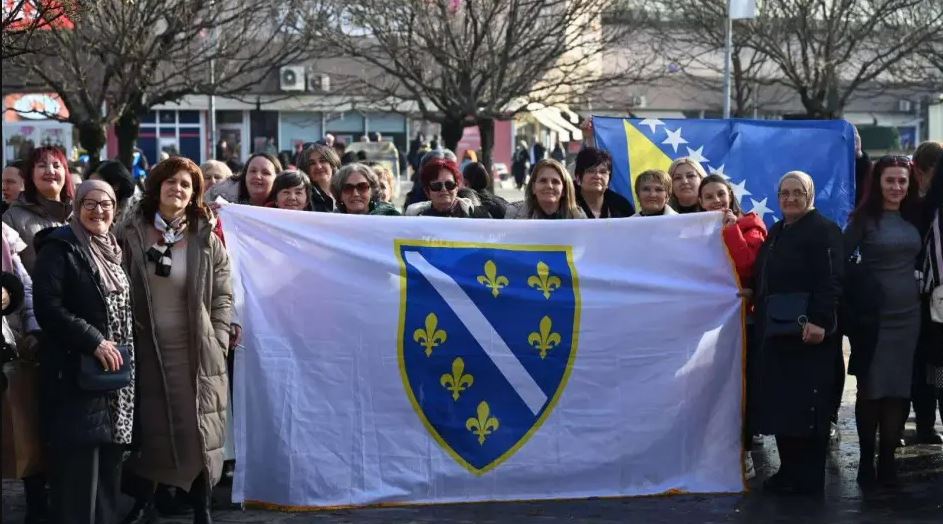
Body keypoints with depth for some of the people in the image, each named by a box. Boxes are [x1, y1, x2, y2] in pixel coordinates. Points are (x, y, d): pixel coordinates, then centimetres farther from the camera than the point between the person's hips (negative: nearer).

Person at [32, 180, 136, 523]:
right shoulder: (60, 247, -7)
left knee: (109, 464, 9)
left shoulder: (111, 250, 17)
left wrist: (121, 352, 11)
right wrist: (93, 342, -20)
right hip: (78, 374, -8)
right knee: (79, 467, -9)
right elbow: (46, 306, -17)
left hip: (115, 373, 8)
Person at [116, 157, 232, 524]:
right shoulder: (131, 235, 1)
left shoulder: (206, 240, 1)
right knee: (149, 428, 7)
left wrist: (218, 343, -3)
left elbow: (223, 297, 4)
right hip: (147, 349, 0)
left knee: (199, 430, 2)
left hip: (196, 352, 0)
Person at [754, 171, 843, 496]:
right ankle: (789, 471, 18)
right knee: (779, 403, 10)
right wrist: (761, 318, 18)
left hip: (809, 332, -8)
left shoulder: (823, 231, -9)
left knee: (806, 406, -4)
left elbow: (830, 281, -18)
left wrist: (819, 321, -26)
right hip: (776, 332, 8)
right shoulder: (776, 233, 17)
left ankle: (808, 478, 2)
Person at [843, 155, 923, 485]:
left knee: (898, 389, 4)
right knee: (870, 389, 0)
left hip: (907, 314, 4)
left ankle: (887, 460, 10)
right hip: (873, 315, -4)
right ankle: (866, 460, 7)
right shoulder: (865, 217, -5)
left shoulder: (913, 217, 9)